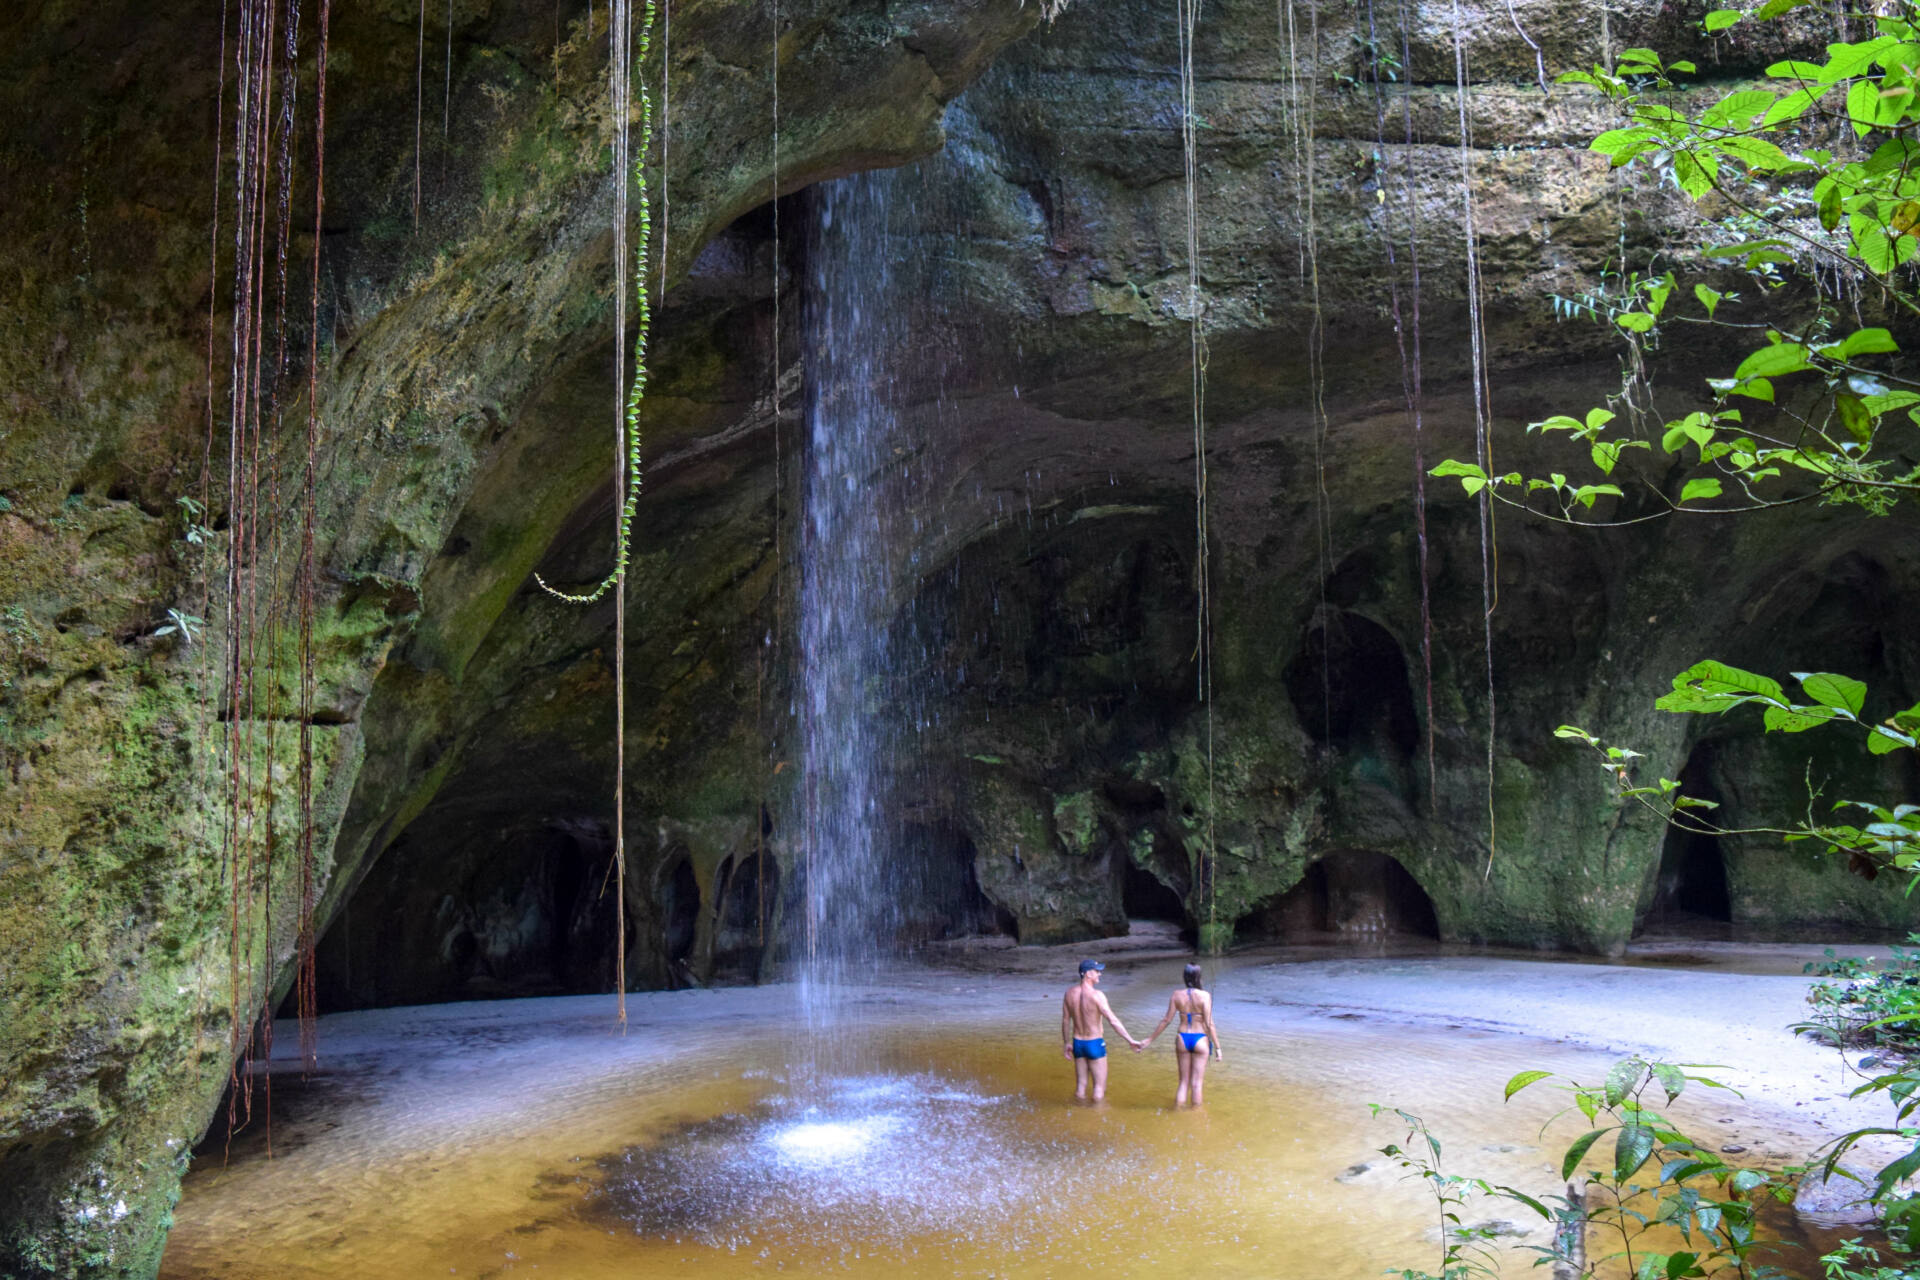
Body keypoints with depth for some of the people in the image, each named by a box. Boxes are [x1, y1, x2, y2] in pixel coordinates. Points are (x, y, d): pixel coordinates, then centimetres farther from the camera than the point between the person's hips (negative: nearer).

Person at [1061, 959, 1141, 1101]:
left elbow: (1065, 1021, 6)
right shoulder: (1096, 995, -21)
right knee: (1099, 1087, 5)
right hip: (1095, 1044, -6)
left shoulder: (1070, 992, -2)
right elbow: (1113, 1020, -24)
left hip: (1077, 1043, 6)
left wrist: (1066, 1043, 17)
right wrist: (1130, 1040, -22)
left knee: (1081, 1085, 15)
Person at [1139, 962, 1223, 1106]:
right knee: (1197, 1083, 7)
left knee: (1183, 1082, 15)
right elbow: (1209, 1024, -14)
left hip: (1182, 1039, 3)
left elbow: (1166, 1020, -1)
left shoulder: (1176, 995, -3)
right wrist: (1217, 1047, -7)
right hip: (1200, 1040, -3)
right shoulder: (1204, 995, -12)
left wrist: (1149, 1040, 8)